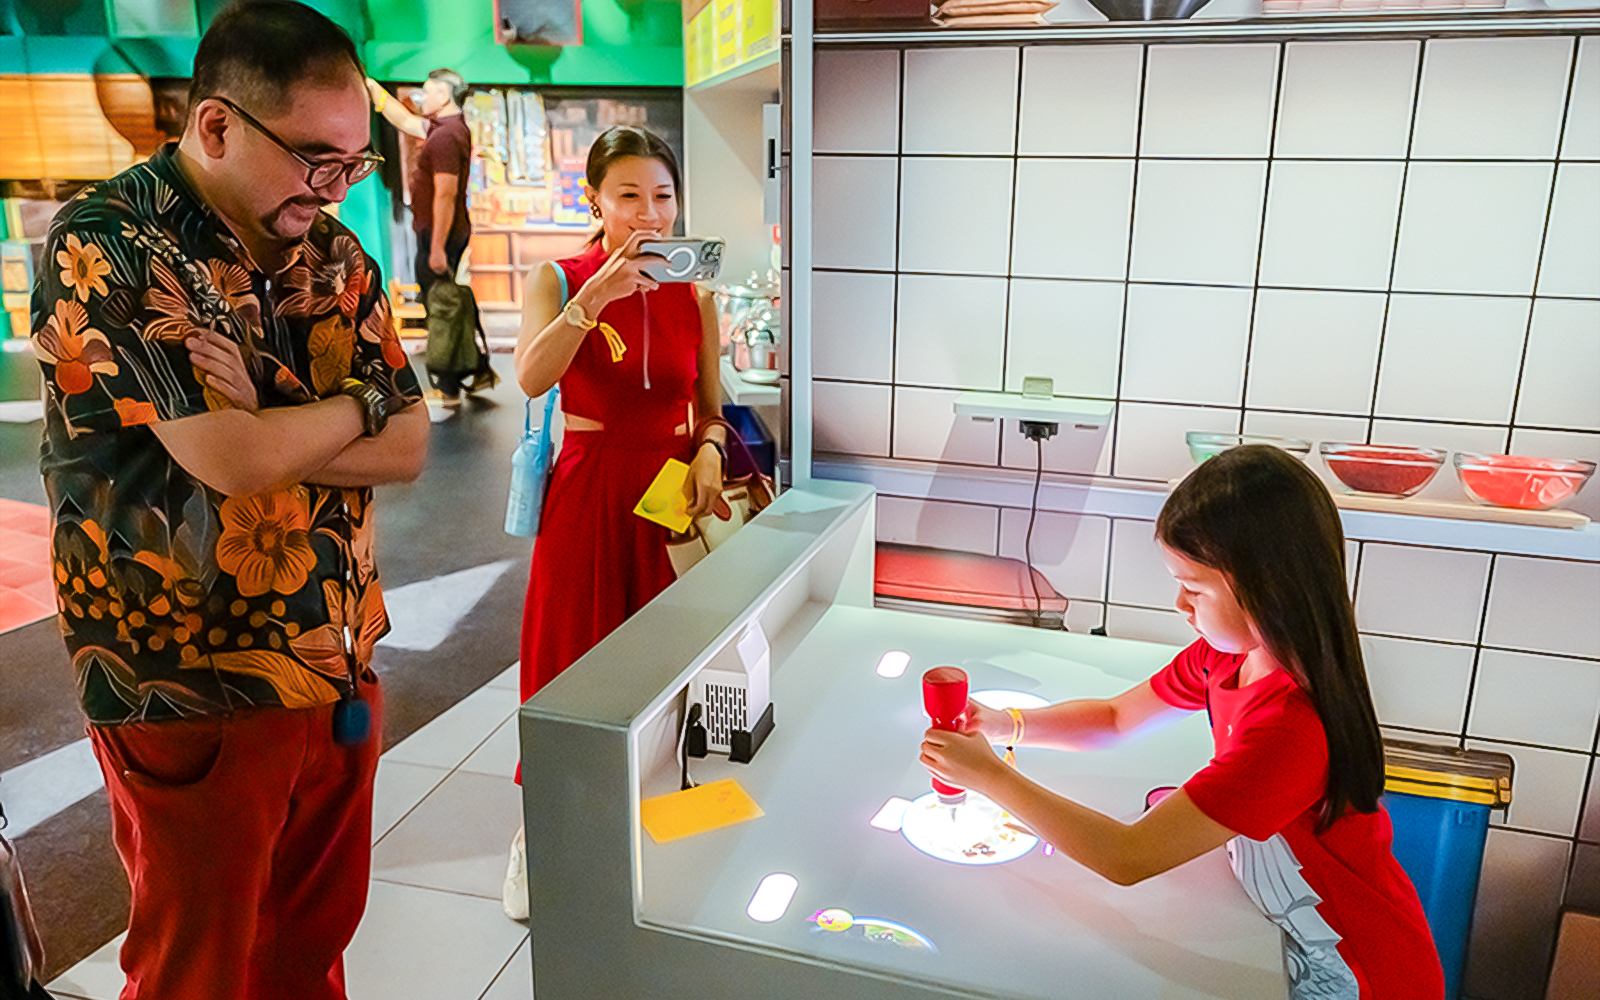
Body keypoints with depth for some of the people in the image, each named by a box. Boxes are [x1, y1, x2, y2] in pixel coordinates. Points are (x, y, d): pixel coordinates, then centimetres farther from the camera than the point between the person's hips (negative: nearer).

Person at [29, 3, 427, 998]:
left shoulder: (334, 252, 5)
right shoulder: (105, 249, -14)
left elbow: (407, 447, 0)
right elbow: (232, 460, -24)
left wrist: (264, 432, -16)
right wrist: (356, 404, -7)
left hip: (339, 672, 6)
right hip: (193, 694, -5)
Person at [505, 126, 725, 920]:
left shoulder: (694, 295, 4)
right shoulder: (557, 281, -4)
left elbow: (710, 410, 11)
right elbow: (531, 378, -24)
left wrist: (708, 453, -10)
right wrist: (598, 293, -34)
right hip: (587, 490, -2)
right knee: (569, 656, 4)